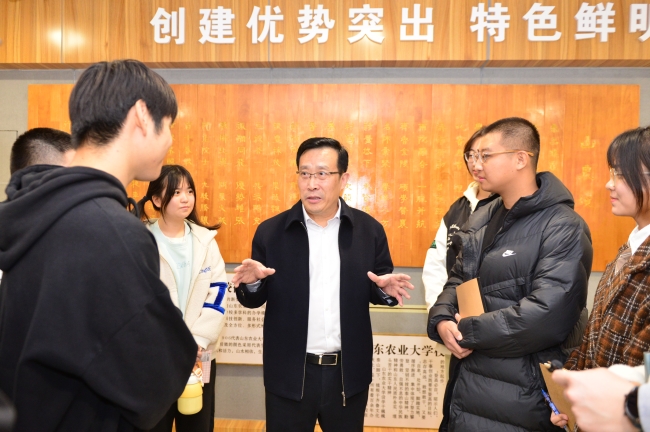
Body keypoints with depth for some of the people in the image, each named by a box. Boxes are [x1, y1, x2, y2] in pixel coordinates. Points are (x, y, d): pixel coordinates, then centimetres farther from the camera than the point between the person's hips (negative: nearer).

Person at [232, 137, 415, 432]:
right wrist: (251, 282, -21)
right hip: (289, 374, 0)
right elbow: (254, 299, 0)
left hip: (349, 373, 1)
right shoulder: (270, 232, -4)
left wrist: (386, 289, -18)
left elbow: (377, 291, 4)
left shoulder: (369, 230, -3)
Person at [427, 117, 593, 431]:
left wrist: (467, 331, -17)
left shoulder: (563, 228, -17)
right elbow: (459, 279, 12)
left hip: (523, 393, -7)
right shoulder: (481, 219, 8)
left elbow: (547, 315, -27)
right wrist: (442, 320, -9)